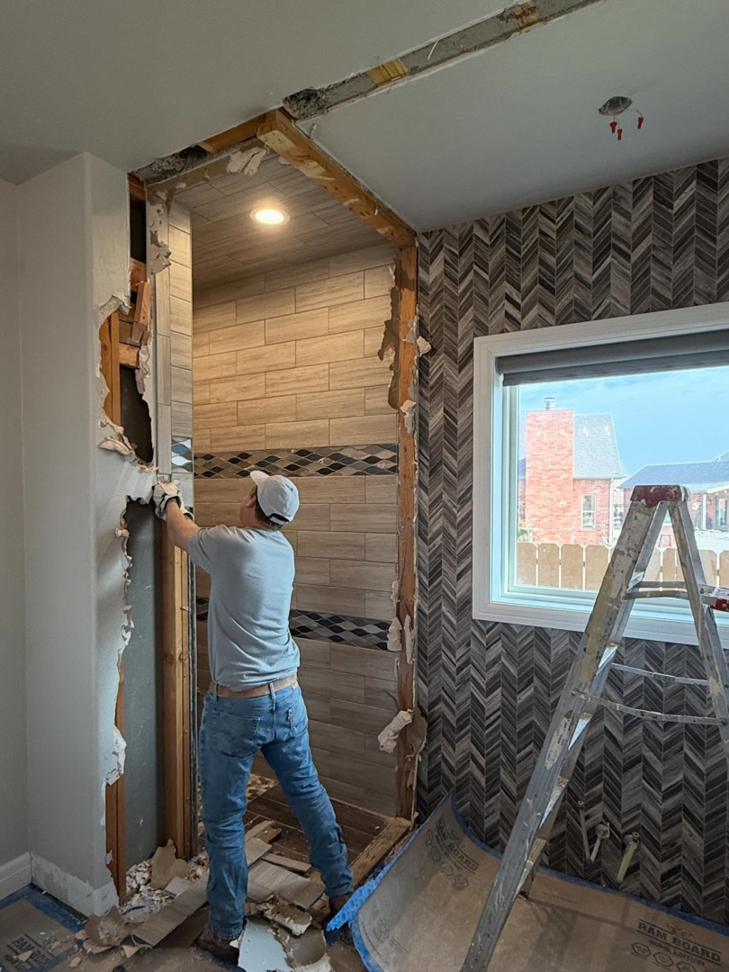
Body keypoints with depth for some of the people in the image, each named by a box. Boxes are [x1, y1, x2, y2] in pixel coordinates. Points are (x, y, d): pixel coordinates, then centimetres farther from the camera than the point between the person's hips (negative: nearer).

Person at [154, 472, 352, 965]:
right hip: (287, 697, 6)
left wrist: (168, 500, 26)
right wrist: (180, 509, 30)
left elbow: (183, 535, 6)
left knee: (224, 819, 13)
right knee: (307, 790, 23)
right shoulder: (283, 549, 1)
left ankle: (226, 932, 29)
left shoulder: (229, 543, -17)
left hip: (236, 706, -6)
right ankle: (342, 890, 39)